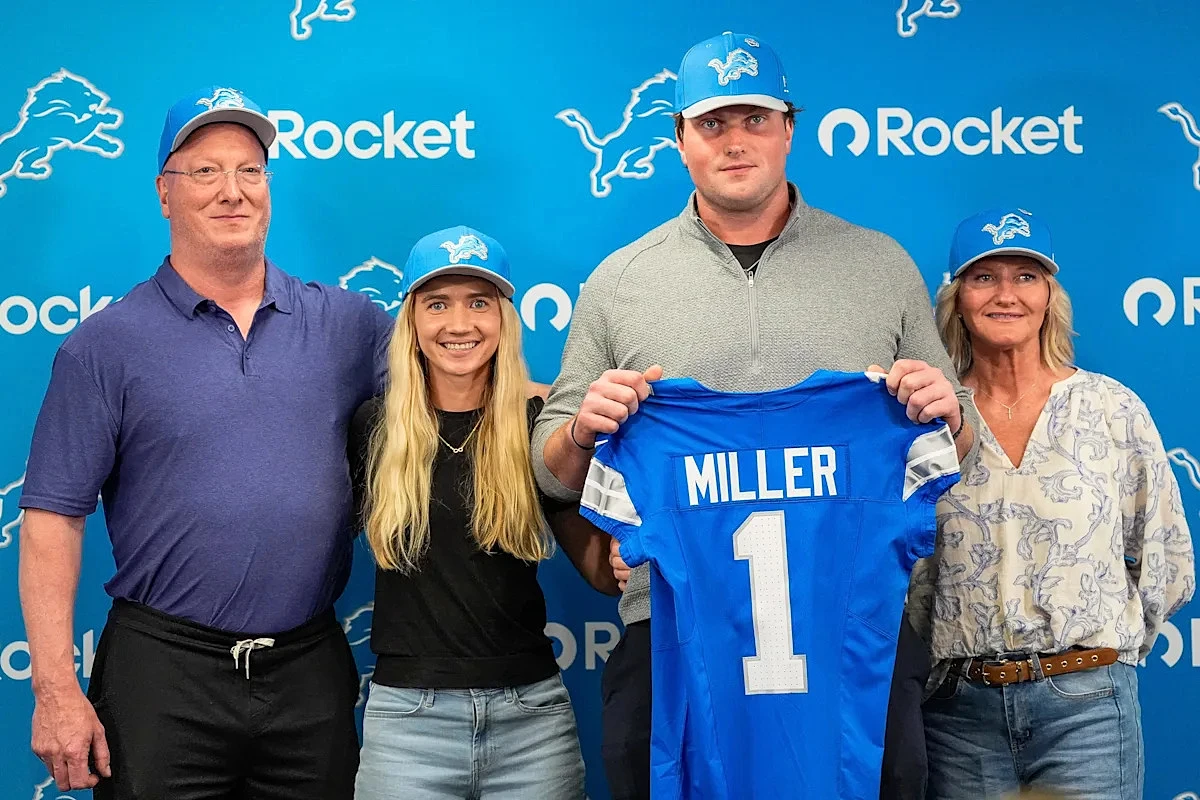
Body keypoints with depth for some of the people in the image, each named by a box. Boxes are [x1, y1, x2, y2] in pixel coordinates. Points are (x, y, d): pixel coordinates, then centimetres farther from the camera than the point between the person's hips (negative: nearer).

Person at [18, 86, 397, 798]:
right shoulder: (106, 344, -2)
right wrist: (56, 689, -10)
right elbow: (53, 518, -4)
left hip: (311, 667, 3)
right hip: (164, 677, -3)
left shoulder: (345, 321, 6)